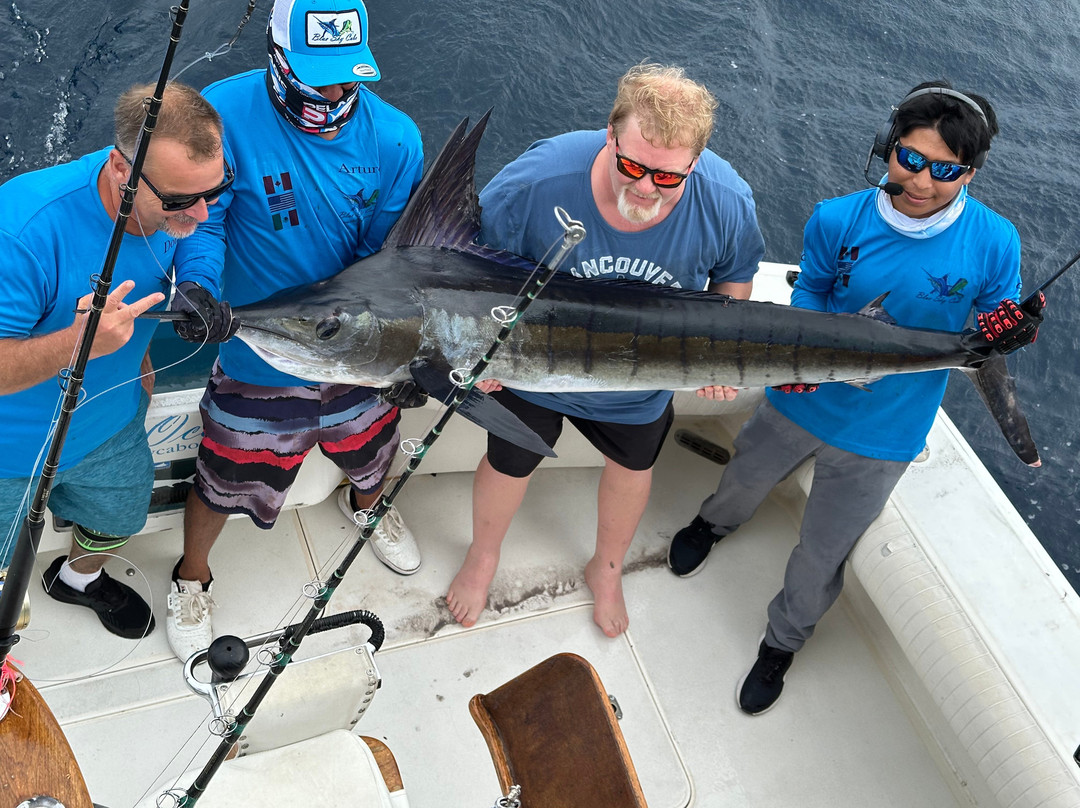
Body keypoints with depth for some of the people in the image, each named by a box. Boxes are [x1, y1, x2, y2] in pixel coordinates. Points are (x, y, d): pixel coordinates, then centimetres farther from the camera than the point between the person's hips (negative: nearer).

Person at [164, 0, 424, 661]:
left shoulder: (393, 138, -13)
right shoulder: (225, 115, -22)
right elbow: (200, 218, -19)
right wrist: (199, 284, -40)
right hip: (257, 355, -3)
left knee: (371, 450, 29)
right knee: (225, 481, 14)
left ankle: (366, 505, 68)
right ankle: (192, 581, 47)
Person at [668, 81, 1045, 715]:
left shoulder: (994, 243, -18)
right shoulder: (837, 221, -16)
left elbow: (993, 329, -3)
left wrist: (1009, 332, -27)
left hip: (880, 436, -1)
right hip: (801, 400, 2)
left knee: (821, 558, 14)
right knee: (743, 483, 29)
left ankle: (782, 645, 46)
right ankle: (712, 525, 68)